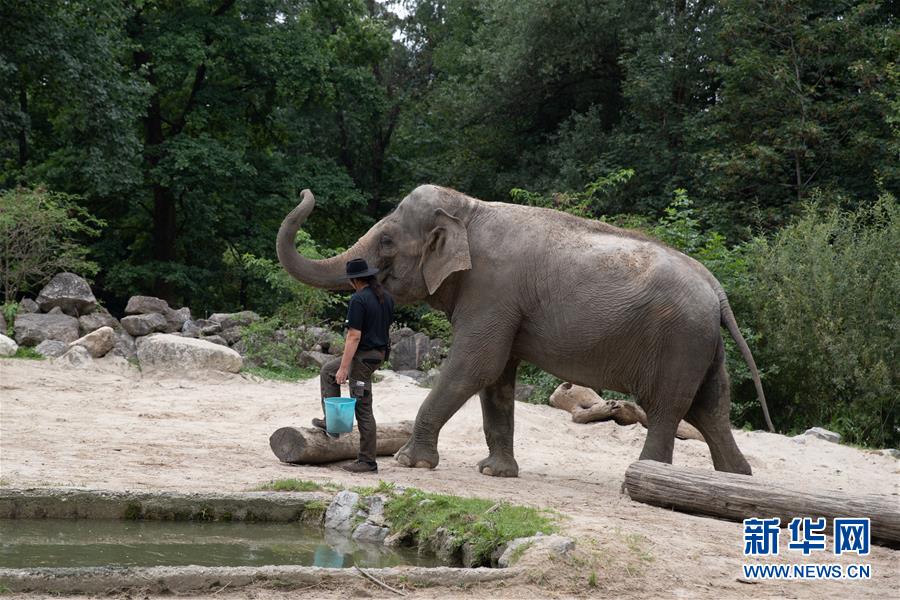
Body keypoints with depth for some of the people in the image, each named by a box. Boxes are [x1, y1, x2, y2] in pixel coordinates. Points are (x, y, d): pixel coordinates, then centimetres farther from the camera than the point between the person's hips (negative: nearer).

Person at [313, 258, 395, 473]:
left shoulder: (359, 300, -19)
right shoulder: (386, 297, 8)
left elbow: (354, 336, -23)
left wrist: (344, 368, -20)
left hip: (363, 357, -9)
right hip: (379, 353, 9)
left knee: (363, 409, 1)